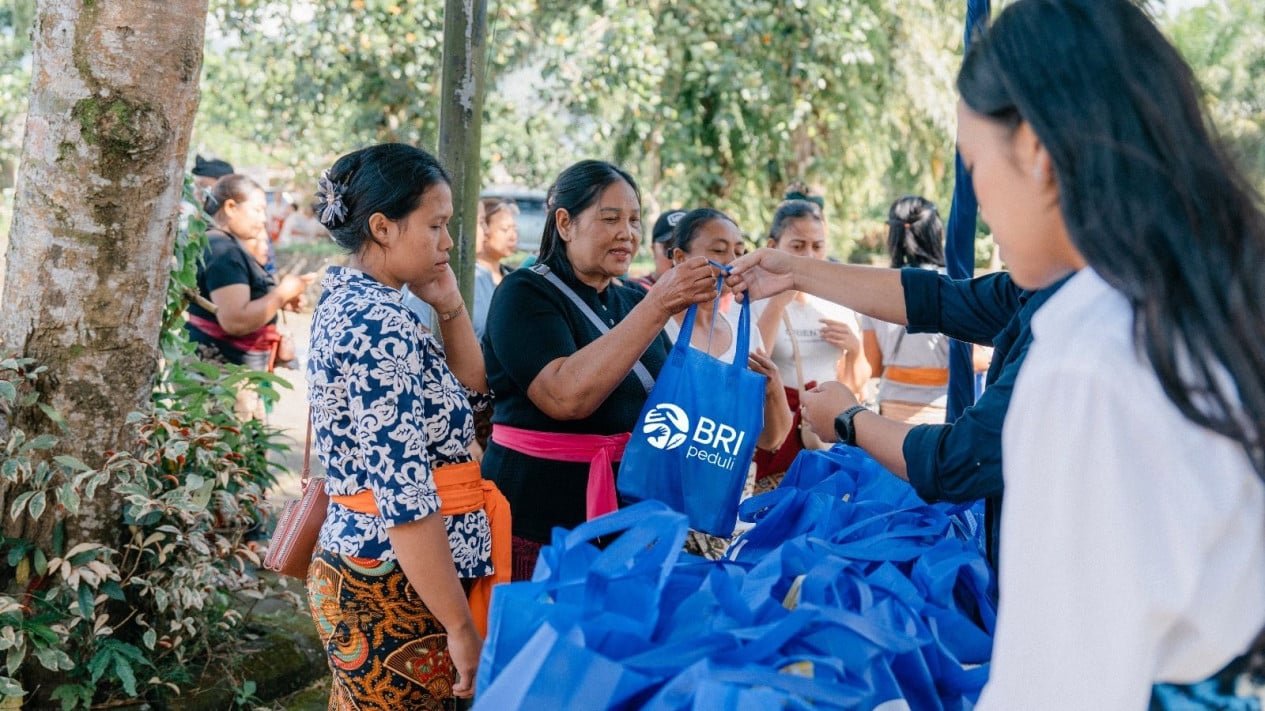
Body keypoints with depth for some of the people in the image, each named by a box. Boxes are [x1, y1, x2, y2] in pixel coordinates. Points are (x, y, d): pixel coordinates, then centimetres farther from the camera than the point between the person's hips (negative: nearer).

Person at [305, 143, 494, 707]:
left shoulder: (351, 302, 10)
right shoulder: (380, 325, -20)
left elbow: (469, 394, 17)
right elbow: (405, 499, -26)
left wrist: (449, 304, 4)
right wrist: (461, 627, -22)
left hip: (359, 565, 10)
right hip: (393, 587, -10)